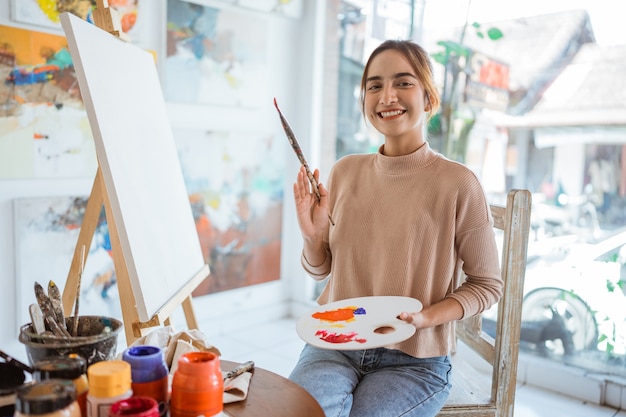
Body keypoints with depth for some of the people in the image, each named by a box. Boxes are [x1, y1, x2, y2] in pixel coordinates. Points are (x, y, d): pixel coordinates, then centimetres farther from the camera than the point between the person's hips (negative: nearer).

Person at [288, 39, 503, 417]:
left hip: (415, 361, -2)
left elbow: (486, 284, -2)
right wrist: (313, 234, -11)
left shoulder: (458, 183, -12)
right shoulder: (345, 172, 0)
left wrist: (424, 318, -17)